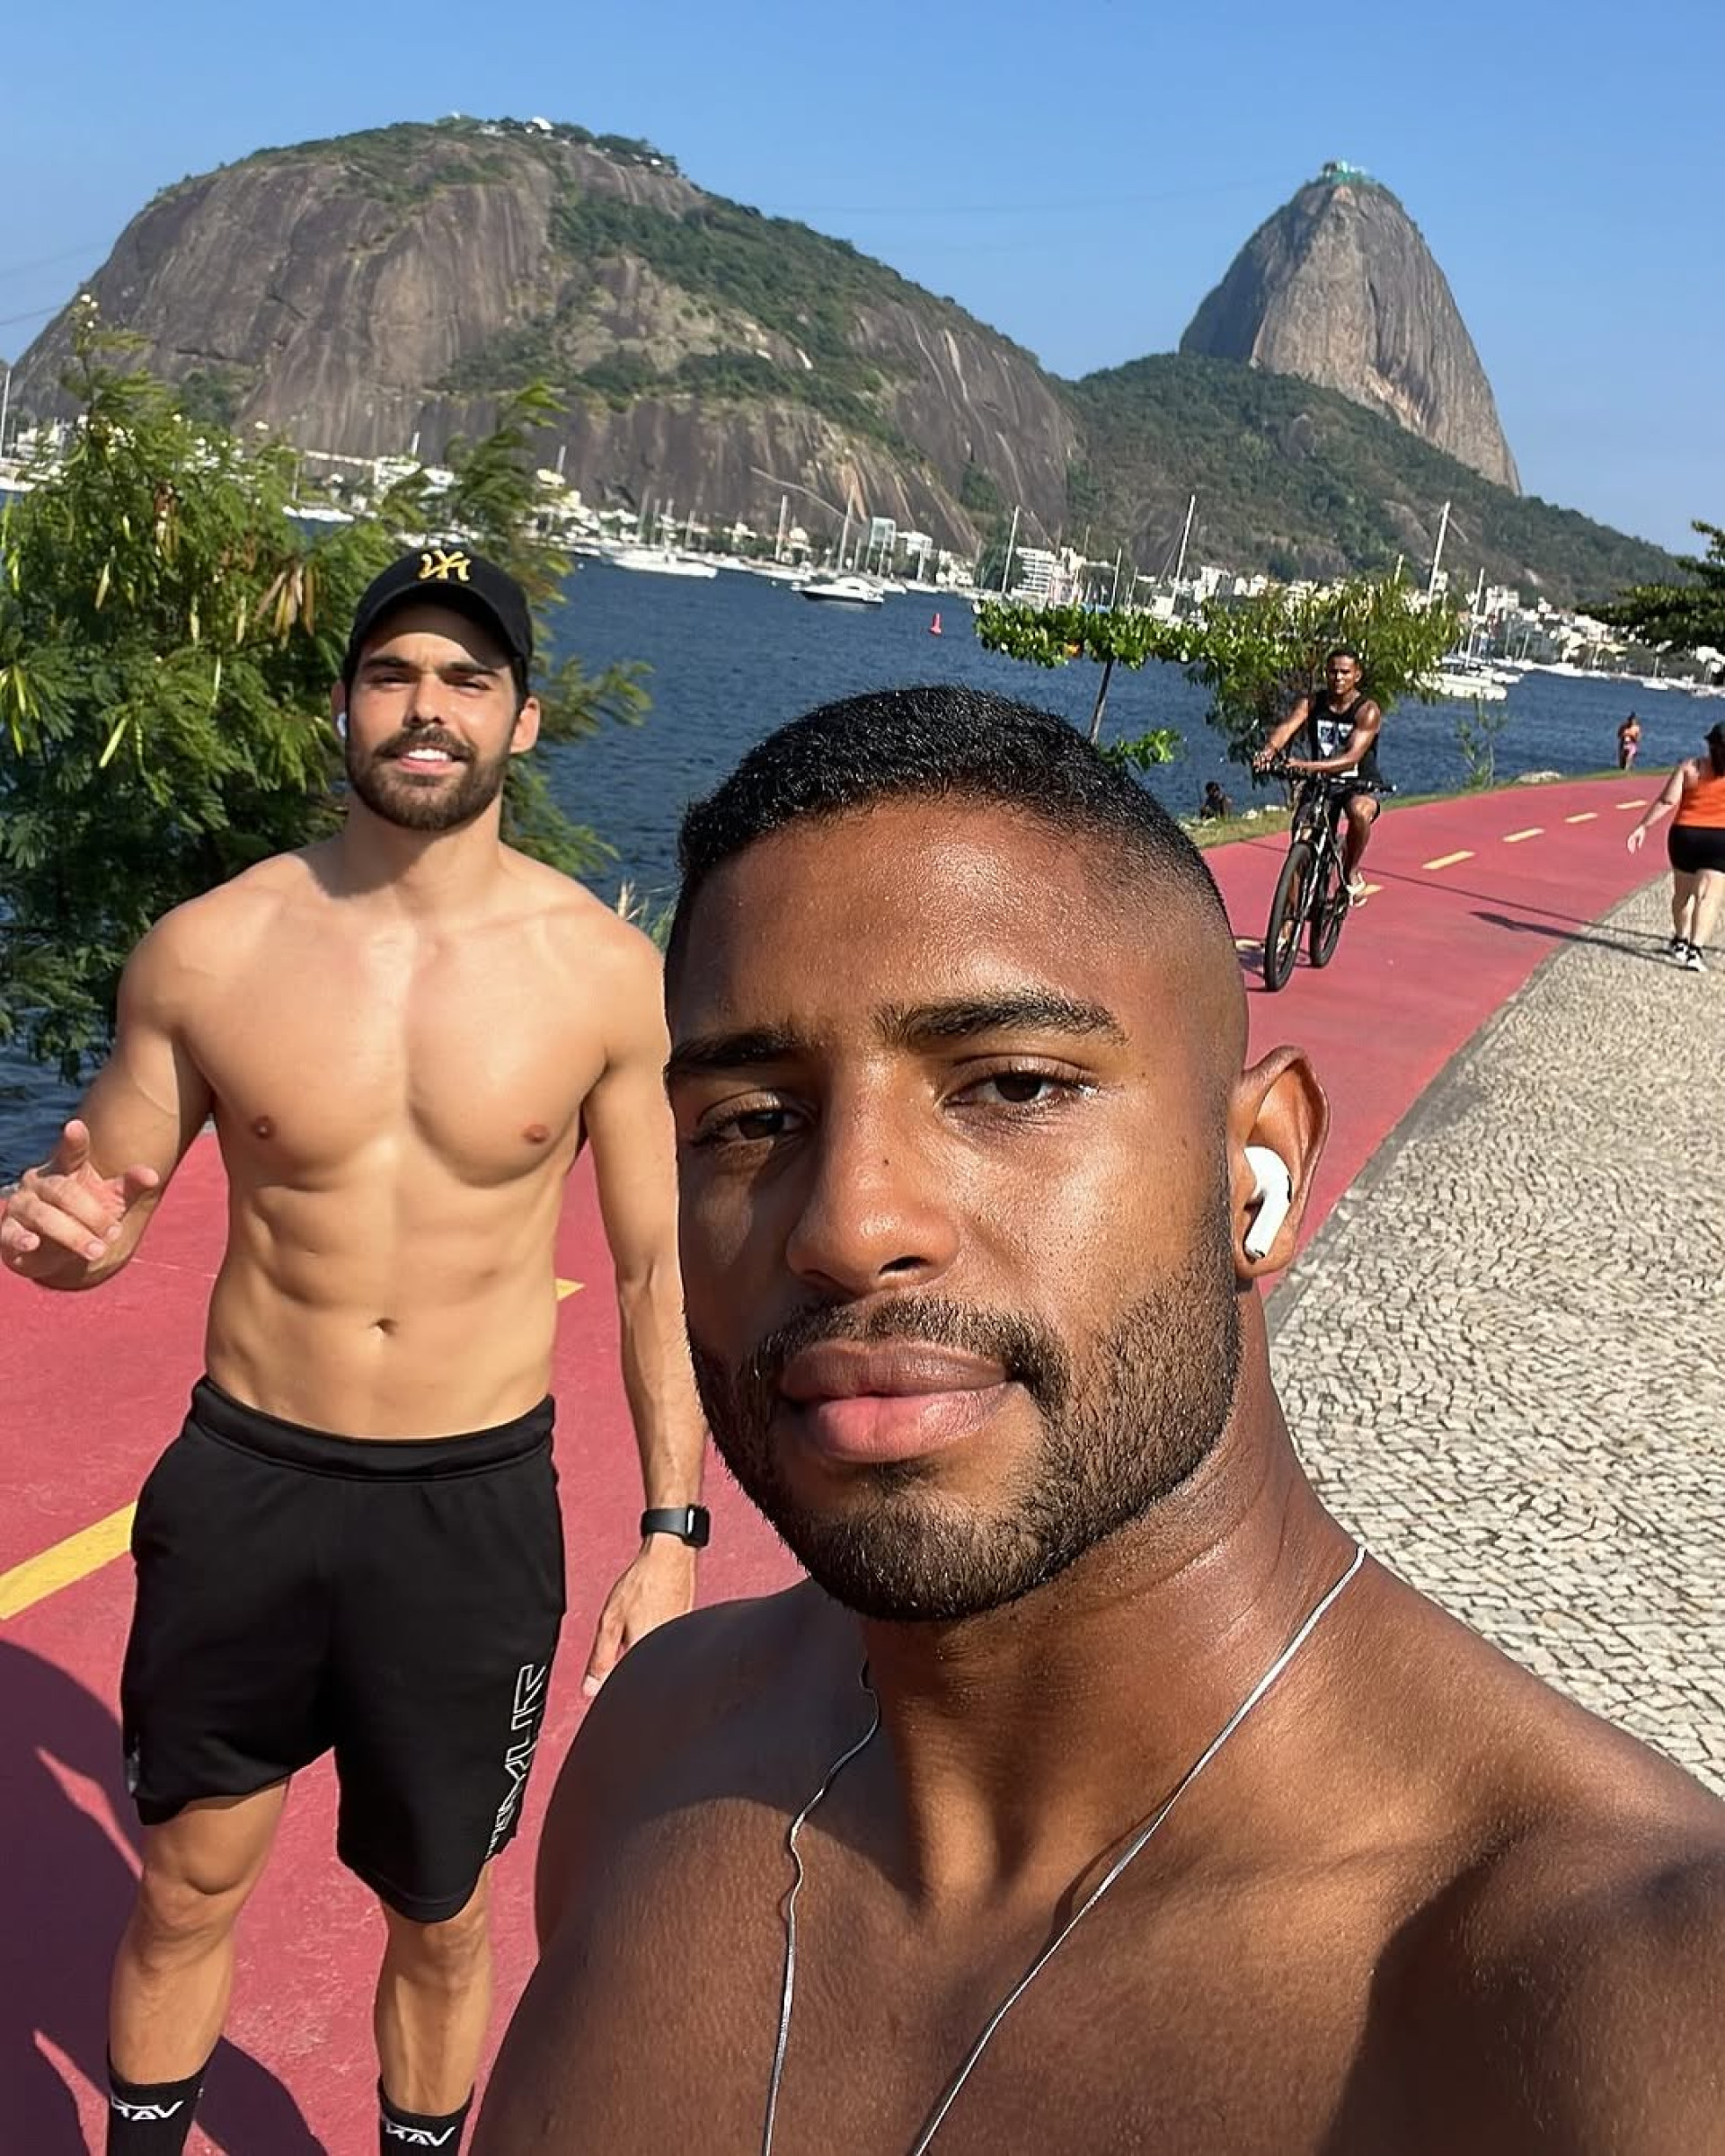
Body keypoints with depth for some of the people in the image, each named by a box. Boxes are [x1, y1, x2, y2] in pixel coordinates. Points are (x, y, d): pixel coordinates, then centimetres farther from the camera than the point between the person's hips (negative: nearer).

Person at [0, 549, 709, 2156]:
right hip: (245, 1482, 1)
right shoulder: (208, 951, -8)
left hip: (479, 1504, 0)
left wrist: (672, 1532, -3)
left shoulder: (604, 972, -8)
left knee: (438, 1915, 17)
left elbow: (658, 1264, 0)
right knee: (186, 1889, 19)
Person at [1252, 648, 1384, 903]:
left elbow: (1352, 757, -28)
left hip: (1360, 785, -3)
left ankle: (1351, 874, -12)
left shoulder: (1367, 710, -14)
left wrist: (1311, 766, -45)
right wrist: (1269, 750, -47)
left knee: (1359, 812, -37)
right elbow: (1286, 728, -22)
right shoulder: (1311, 703, -3)